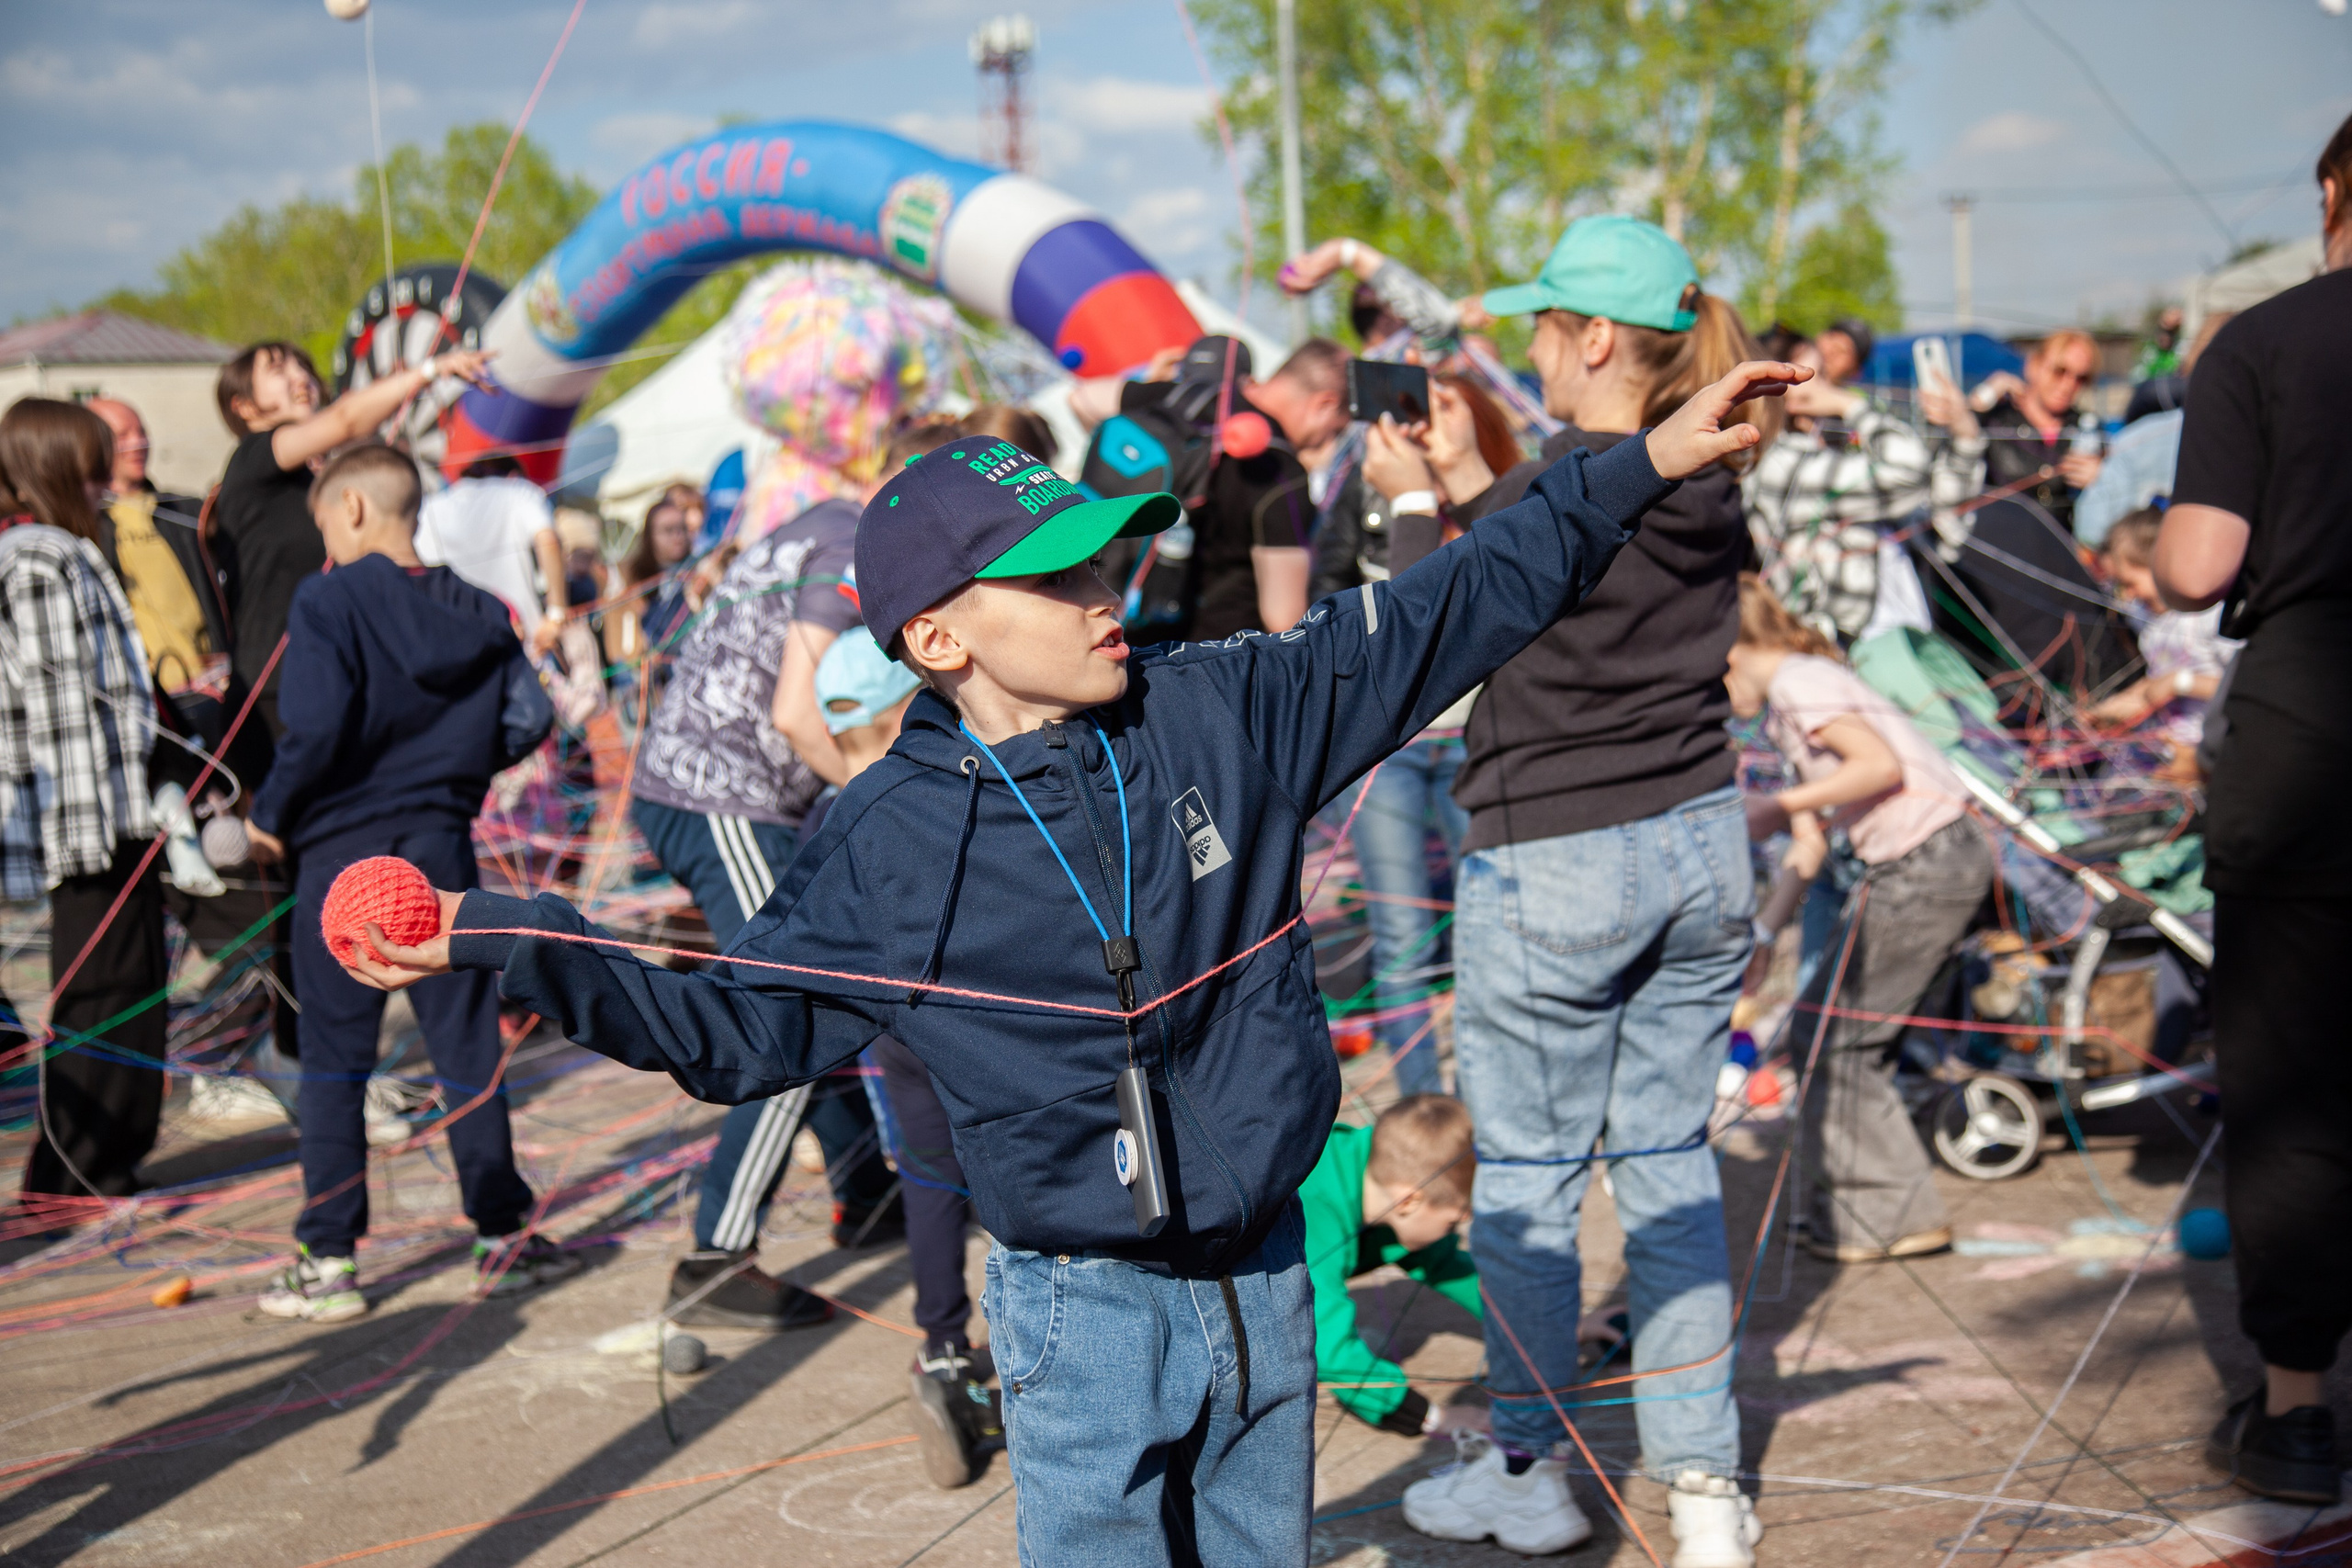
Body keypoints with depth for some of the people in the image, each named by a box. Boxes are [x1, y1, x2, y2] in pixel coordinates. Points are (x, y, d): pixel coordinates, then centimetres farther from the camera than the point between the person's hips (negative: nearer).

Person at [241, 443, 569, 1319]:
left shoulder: (330, 600, -10)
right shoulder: (476, 611, 6)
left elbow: (316, 727, -20)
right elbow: (528, 718, 0)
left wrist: (271, 815, -6)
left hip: (344, 851, -4)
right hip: (442, 845, 4)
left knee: (334, 1062, 4)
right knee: (467, 1047, 10)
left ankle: (328, 1263, 6)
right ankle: (502, 1238, 16)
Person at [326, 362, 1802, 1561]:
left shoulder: (1222, 713, -5)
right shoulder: (888, 849, -11)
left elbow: (1440, 618, 1)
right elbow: (735, 1025, -4)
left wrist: (1639, 467, 0)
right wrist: (500, 940, -14)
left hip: (1267, 1279, 4)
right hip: (1085, 1314, -3)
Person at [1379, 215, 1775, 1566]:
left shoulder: (1549, 500, -19)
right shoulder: (1712, 491, 2)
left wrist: (1413, 502, 9)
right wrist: (1469, 487, 19)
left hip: (1554, 869, -7)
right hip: (1700, 846, 7)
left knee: (1526, 1176, 8)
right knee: (1672, 1161, 13)